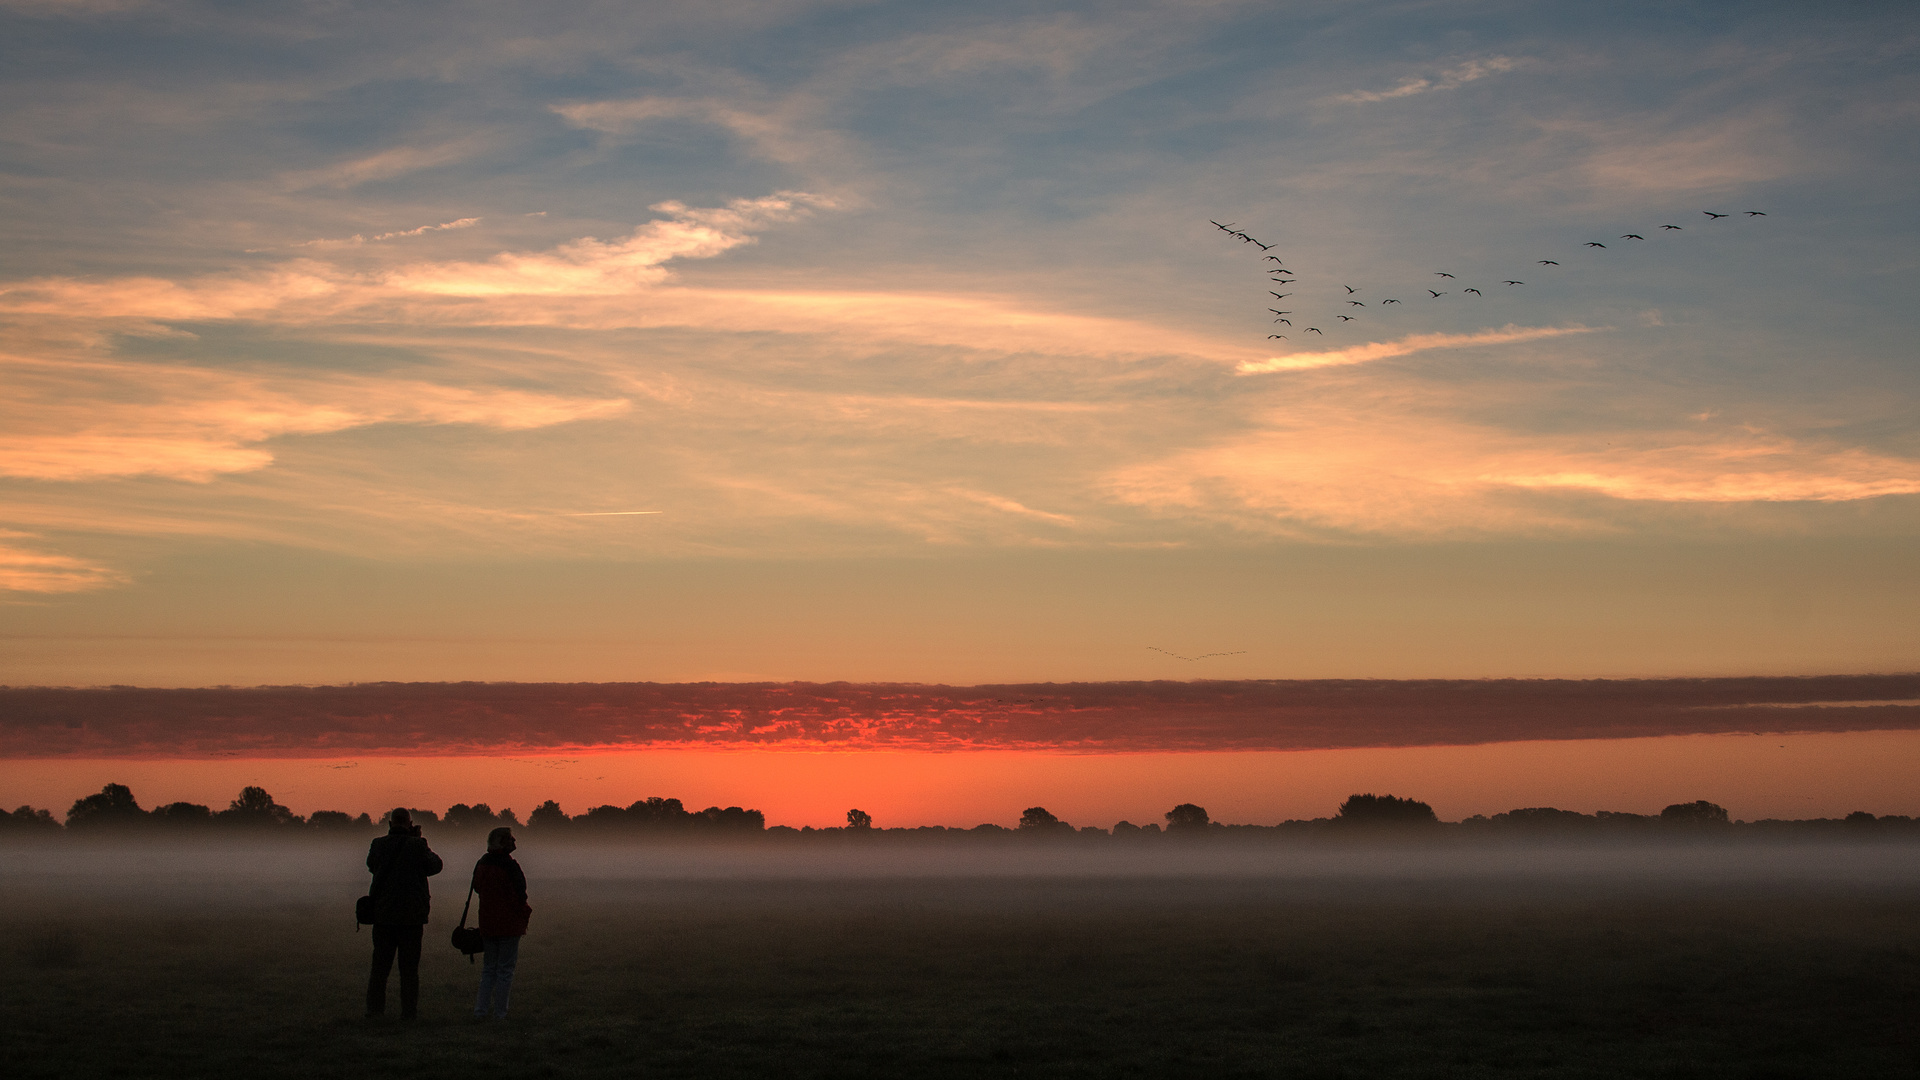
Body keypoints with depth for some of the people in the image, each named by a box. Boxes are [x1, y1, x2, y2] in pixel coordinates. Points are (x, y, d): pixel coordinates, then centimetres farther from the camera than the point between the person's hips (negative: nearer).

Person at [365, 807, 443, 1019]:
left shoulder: (379, 844, -2)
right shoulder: (417, 846, -9)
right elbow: (435, 865, 4)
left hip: (383, 914, 2)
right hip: (412, 915, -2)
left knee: (380, 963, 10)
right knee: (409, 966, 4)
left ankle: (375, 1007, 8)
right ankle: (408, 1010, 3)